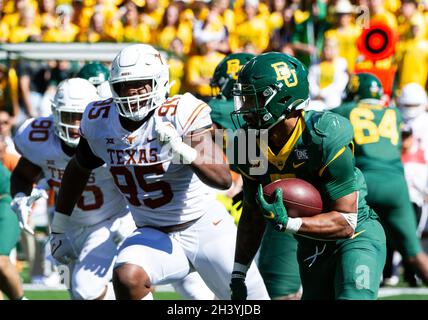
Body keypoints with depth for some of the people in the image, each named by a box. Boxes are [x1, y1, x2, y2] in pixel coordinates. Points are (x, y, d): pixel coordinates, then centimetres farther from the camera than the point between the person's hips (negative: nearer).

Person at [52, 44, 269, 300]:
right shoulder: (99, 123, -7)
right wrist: (60, 226, 20)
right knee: (127, 278, -30)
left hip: (205, 228, -3)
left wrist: (182, 150, -45)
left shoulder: (181, 114, -22)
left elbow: (224, 179, -29)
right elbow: (78, 169, 15)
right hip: (155, 235, 3)